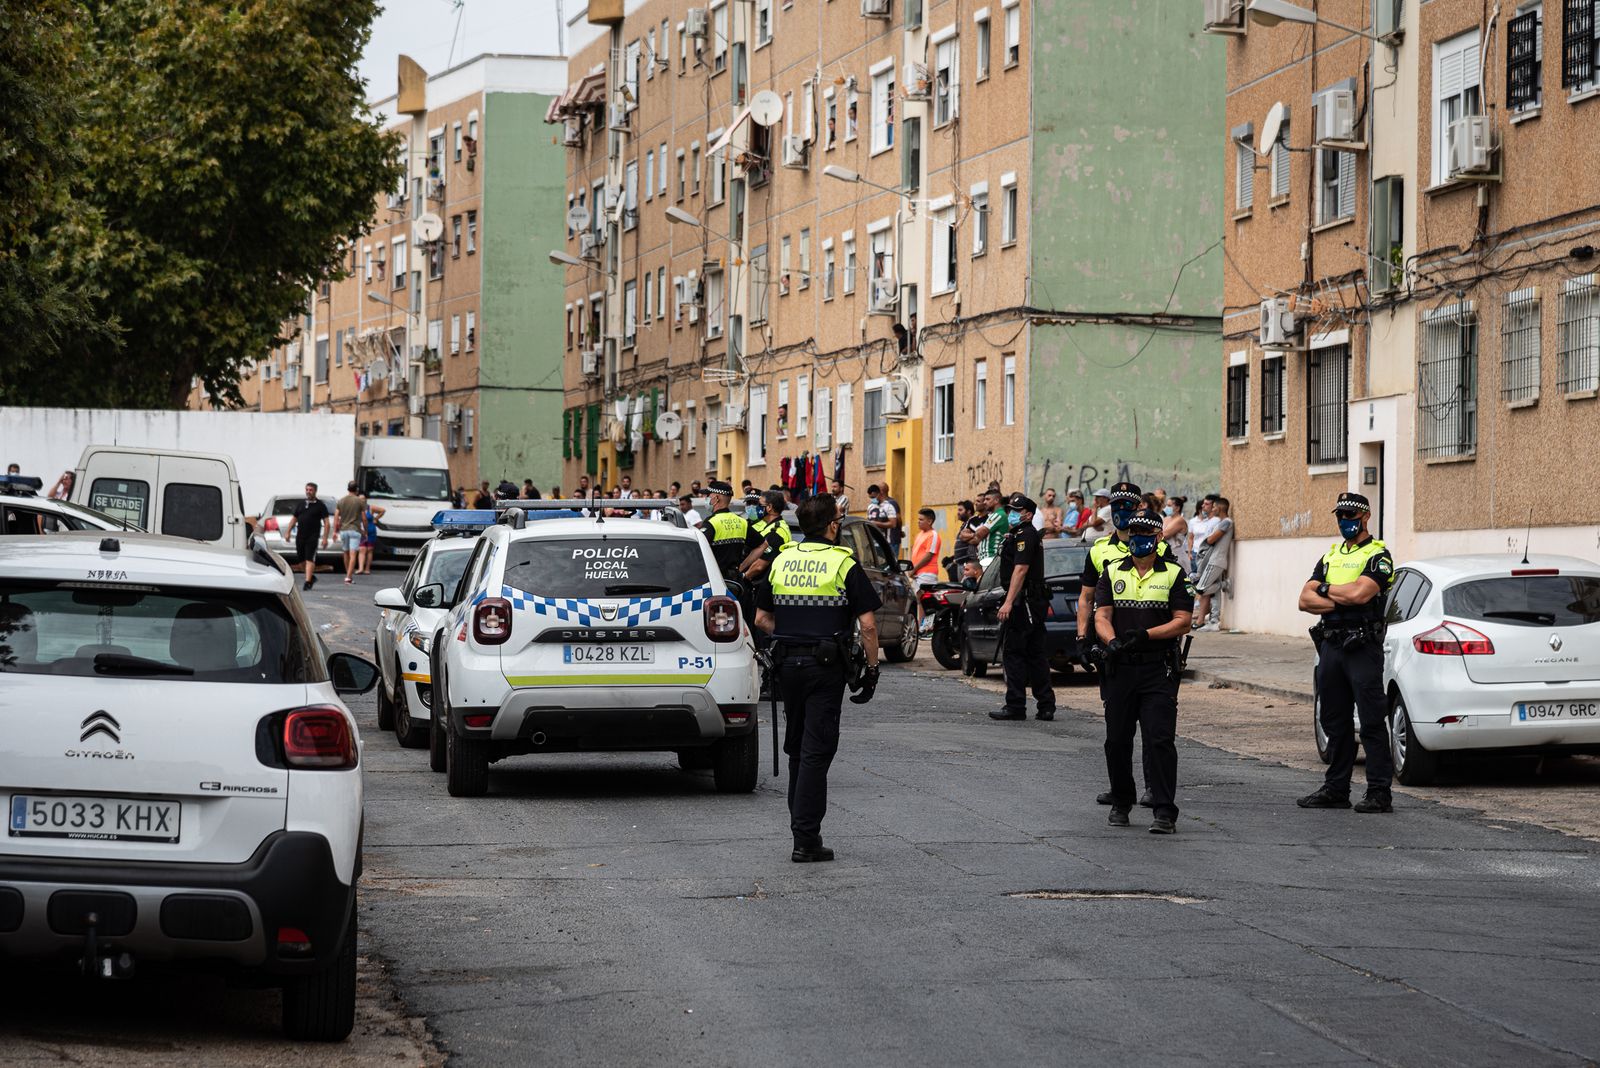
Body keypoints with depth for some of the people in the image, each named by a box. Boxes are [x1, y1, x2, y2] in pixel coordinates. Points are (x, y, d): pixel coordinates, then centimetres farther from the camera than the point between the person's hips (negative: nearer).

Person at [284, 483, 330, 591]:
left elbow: (326, 522, -4)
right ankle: (311, 577, 30)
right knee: (302, 559, 11)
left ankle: (308, 582, -13)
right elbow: (294, 519, 20)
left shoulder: (320, 505, -1)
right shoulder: (300, 504, 14)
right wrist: (288, 532, 10)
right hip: (300, 536, 5)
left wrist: (325, 538, -13)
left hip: (312, 537, -5)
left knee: (310, 560, -11)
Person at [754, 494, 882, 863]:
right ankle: (806, 840, -7)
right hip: (826, 666, -5)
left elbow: (762, 618, 11)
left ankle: (801, 824, 26)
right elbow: (867, 624, -11)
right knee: (816, 751, -4)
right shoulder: (844, 563, -7)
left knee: (797, 748, 18)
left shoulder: (781, 560, 7)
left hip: (788, 664, 5)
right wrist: (872, 668, -1)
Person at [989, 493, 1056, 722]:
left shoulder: (1024, 536, -13)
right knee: (1036, 654, 11)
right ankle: (1046, 706, 12)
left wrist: (1009, 602, -27)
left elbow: (1020, 570, -22)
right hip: (1035, 602, 11)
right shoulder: (1024, 536, 21)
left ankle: (1015, 706, -7)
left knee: (1013, 653, -7)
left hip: (1023, 603, -11)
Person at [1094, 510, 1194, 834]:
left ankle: (1165, 812, -11)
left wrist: (1146, 634, -18)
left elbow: (1182, 622, -3)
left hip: (1159, 669, -3)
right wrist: (1112, 641, -19)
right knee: (1117, 740, 7)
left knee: (1159, 740, -10)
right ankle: (1121, 804, 24)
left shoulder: (1174, 575, 5)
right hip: (1120, 668, 3)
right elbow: (1101, 617, 3)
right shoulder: (1113, 573, 12)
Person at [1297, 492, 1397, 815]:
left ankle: (1380, 792, -6)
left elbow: (1360, 592, -20)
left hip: (1363, 647, -7)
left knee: (1372, 722, -7)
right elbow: (1306, 600, 8)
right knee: (1335, 721, 11)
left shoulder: (1378, 555, -4)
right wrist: (1341, 601, -8)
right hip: (1331, 645, 7)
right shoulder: (1330, 555, 17)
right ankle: (1336, 789, 18)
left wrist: (1325, 589, -4)